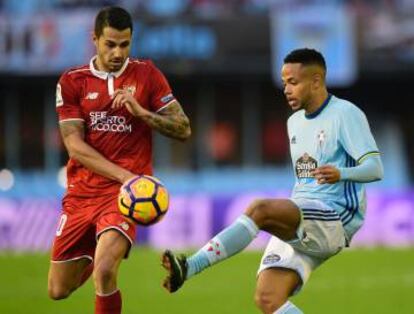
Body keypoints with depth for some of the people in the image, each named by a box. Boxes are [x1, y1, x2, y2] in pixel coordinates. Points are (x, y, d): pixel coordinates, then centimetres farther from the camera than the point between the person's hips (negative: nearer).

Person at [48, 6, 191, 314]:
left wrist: (140, 112, -15)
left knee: (104, 273, -28)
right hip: (81, 193, 3)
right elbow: (75, 146, -6)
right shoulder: (72, 82, 2)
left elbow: (183, 129, 1)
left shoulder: (146, 74, 1)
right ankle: (102, 253, 44)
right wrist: (124, 175, -19)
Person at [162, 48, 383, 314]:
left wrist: (340, 174, -32)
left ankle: (190, 267, -40)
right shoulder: (295, 122, 21)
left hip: (335, 220, -8)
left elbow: (375, 168, -13)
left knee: (260, 210, -32)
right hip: (300, 230, 8)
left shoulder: (346, 114, -3)